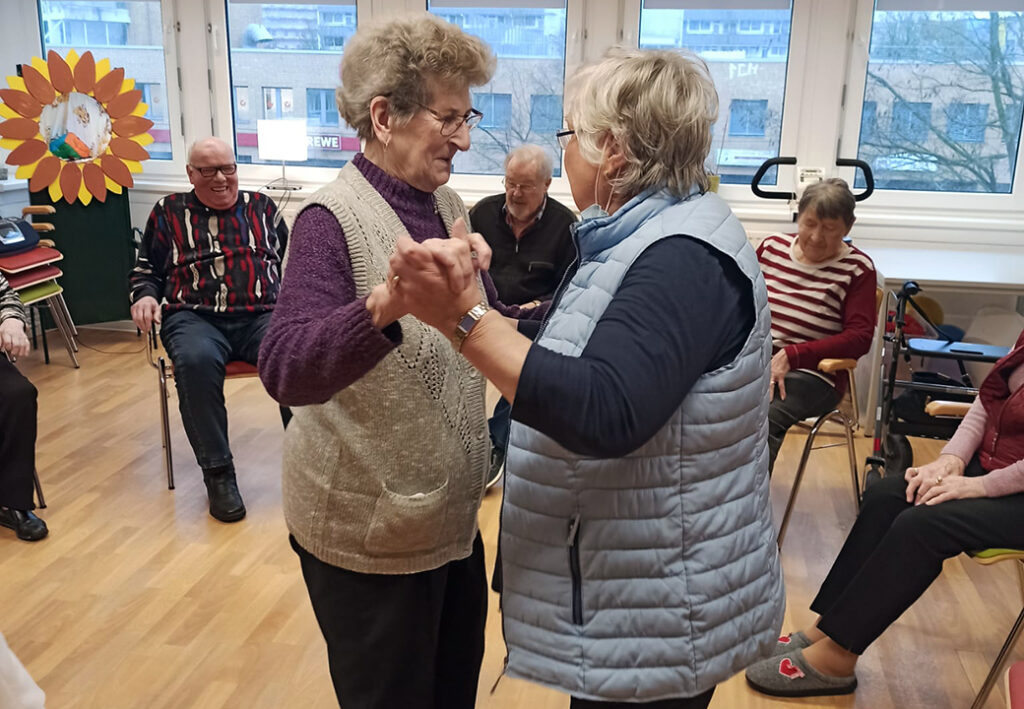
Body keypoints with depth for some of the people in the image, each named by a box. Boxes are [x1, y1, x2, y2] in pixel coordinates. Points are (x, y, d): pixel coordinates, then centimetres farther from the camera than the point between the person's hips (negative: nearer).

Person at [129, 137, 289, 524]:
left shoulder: (261, 207, 20)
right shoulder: (170, 211, 17)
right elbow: (146, 269, 23)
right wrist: (144, 296, 2)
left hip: (262, 315, 1)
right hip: (195, 317, -1)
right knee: (196, 361, -37)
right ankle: (218, 473, -23)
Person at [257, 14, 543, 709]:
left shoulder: (445, 205, 2)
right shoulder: (334, 219, -20)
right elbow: (286, 370, -34)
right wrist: (390, 301, -52)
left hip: (451, 514, 7)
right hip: (370, 534, -7)